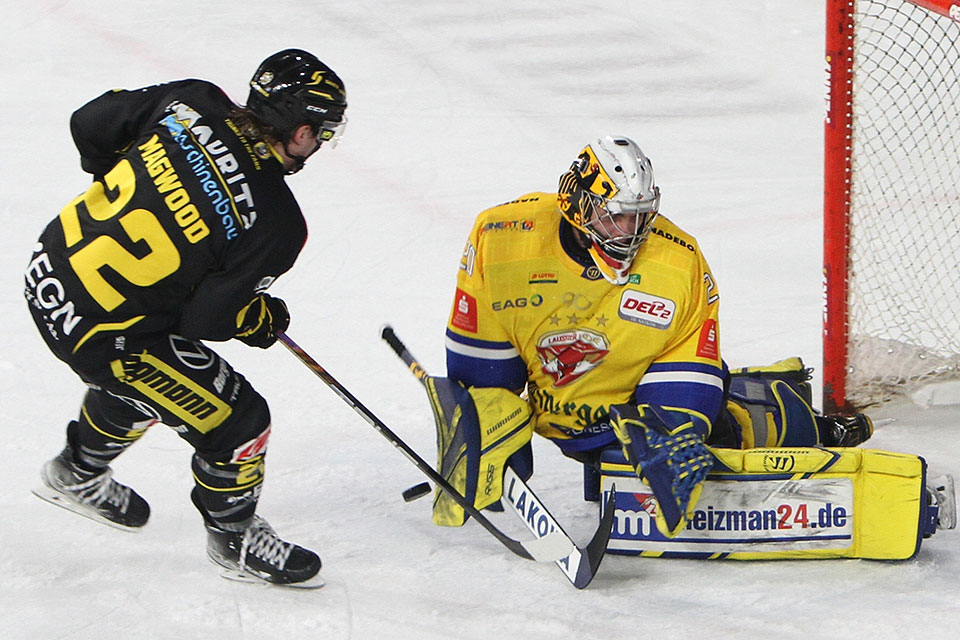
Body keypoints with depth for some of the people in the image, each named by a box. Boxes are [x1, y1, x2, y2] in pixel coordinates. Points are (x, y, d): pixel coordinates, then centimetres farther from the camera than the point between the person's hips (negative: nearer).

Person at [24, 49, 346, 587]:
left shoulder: (192, 103, -9)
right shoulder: (276, 224, -22)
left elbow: (90, 124, 2)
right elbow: (205, 319, -16)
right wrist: (266, 321, 5)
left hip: (52, 268, 8)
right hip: (101, 332, -8)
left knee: (142, 379, 36)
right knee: (237, 421, 8)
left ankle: (79, 474, 58)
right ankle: (235, 539, 31)